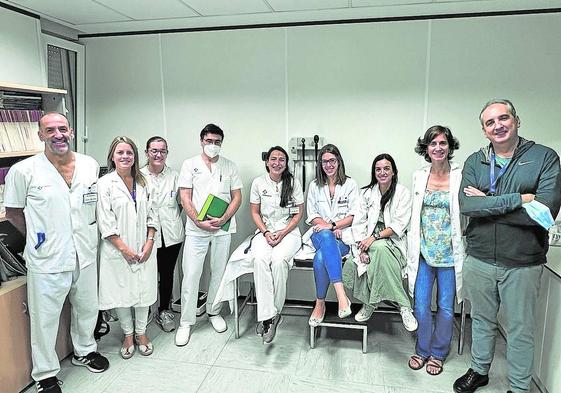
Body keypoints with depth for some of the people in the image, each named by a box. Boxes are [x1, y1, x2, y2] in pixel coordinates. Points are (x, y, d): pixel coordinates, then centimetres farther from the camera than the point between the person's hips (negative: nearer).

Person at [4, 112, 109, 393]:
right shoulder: (23, 171, -11)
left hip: (86, 256, 4)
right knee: (45, 319, 11)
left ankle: (85, 351, 47)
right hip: (47, 261, -4)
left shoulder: (91, 165, -1)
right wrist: (38, 237, 1)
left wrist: (89, 234, 8)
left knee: (87, 308, 22)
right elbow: (13, 212, 1)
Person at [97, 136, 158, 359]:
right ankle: (128, 334, 27)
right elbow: (105, 222, -10)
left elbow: (150, 215, 8)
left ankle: (141, 332, 28)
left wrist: (149, 242, -4)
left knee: (144, 289, 10)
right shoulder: (105, 184, -6)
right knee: (122, 291, 7)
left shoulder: (142, 182, 8)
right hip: (118, 249, -3)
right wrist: (124, 248, -13)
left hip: (143, 248, 4)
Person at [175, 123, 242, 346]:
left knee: (219, 273, 11)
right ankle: (186, 322, 9)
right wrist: (198, 221, -13)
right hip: (196, 228, -2)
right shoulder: (190, 164, 5)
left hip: (223, 228, 2)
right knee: (191, 275, -2)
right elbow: (185, 197, -1)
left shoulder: (229, 166, 9)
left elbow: (237, 197, 5)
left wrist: (224, 219, -10)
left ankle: (214, 312, 29)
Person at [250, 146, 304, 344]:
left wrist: (283, 233, -10)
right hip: (265, 231, 2)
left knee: (278, 259, -33)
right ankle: (268, 316, -28)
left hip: (288, 231, -1)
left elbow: (298, 213, 2)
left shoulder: (293, 182, 1)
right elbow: (255, 212, 7)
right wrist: (266, 233, -8)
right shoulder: (258, 182, 5)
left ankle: (274, 312, -18)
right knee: (260, 259, -31)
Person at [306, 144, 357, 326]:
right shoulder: (315, 186, 16)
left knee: (321, 257, -35)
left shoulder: (350, 184, 9)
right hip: (320, 233, 2)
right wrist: (329, 227, -9)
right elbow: (312, 216, 10)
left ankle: (320, 303, -22)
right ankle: (341, 295, -44)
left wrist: (332, 225, -14)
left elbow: (353, 216, 1)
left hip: (343, 235, -1)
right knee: (326, 236, -39)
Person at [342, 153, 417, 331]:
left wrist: (374, 238, -19)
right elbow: (359, 222, 4)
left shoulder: (403, 193, 1)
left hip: (393, 241, -3)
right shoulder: (367, 193, 10)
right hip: (369, 242, 3)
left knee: (380, 249, -39)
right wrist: (362, 247, -12)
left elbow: (399, 225, -8)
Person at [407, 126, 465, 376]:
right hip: (424, 250, 3)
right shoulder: (418, 176, 5)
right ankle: (422, 350, 29)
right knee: (421, 304, 7)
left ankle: (438, 353, 31)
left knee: (445, 306, 10)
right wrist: (413, 247, 10)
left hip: (449, 252, -2)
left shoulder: (460, 176, -6)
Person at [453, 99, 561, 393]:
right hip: (479, 259, 3)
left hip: (522, 263, -2)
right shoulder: (474, 162, 1)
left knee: (520, 330, 13)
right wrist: (518, 199, -21)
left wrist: (487, 203, -16)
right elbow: (465, 205, -14)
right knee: (482, 321, 20)